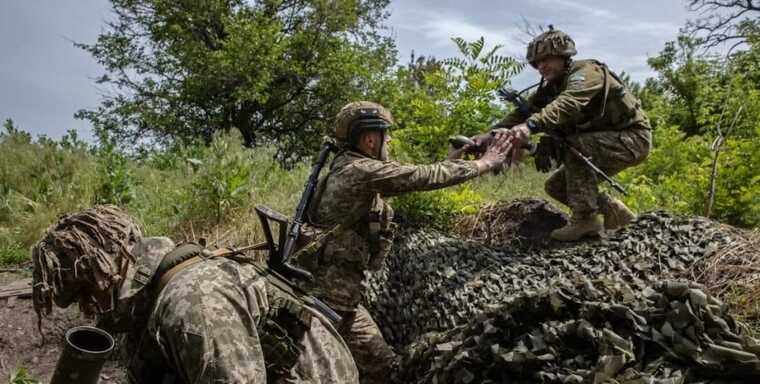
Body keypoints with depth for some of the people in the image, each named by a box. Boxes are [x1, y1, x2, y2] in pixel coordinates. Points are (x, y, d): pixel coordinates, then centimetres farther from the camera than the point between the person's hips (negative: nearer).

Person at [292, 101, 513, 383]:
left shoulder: (349, 170, 12)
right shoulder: (360, 170, -17)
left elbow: (412, 177, 20)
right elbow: (423, 178, -14)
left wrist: (451, 159, 22)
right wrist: (485, 164, -4)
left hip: (339, 293, 10)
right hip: (328, 293, -10)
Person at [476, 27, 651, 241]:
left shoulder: (586, 72, -21)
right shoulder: (550, 88, 4)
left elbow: (567, 104, -42)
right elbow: (523, 111, -9)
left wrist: (530, 126, -57)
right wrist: (491, 134, -25)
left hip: (633, 138, -9)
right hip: (600, 142, 9)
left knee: (574, 145, -31)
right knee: (556, 187, 2)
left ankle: (585, 218, -24)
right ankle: (614, 211, 12)